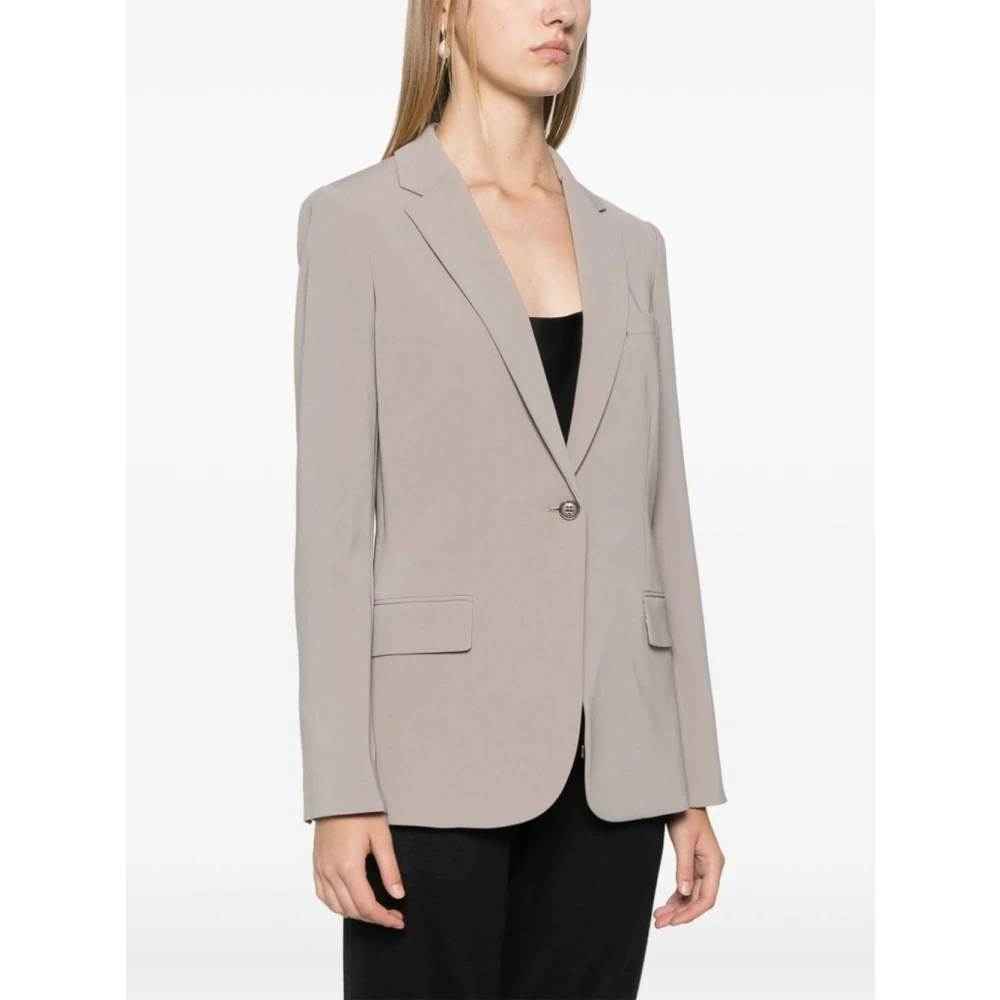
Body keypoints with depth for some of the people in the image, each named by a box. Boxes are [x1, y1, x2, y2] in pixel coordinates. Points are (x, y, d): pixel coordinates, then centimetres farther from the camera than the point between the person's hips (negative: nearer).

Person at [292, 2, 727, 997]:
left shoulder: (628, 244, 14)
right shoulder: (358, 220, 1)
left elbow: (662, 511, 13)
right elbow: (334, 509, -5)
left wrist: (693, 784, 10)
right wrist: (340, 791, -11)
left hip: (614, 755, 4)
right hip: (440, 741, -4)